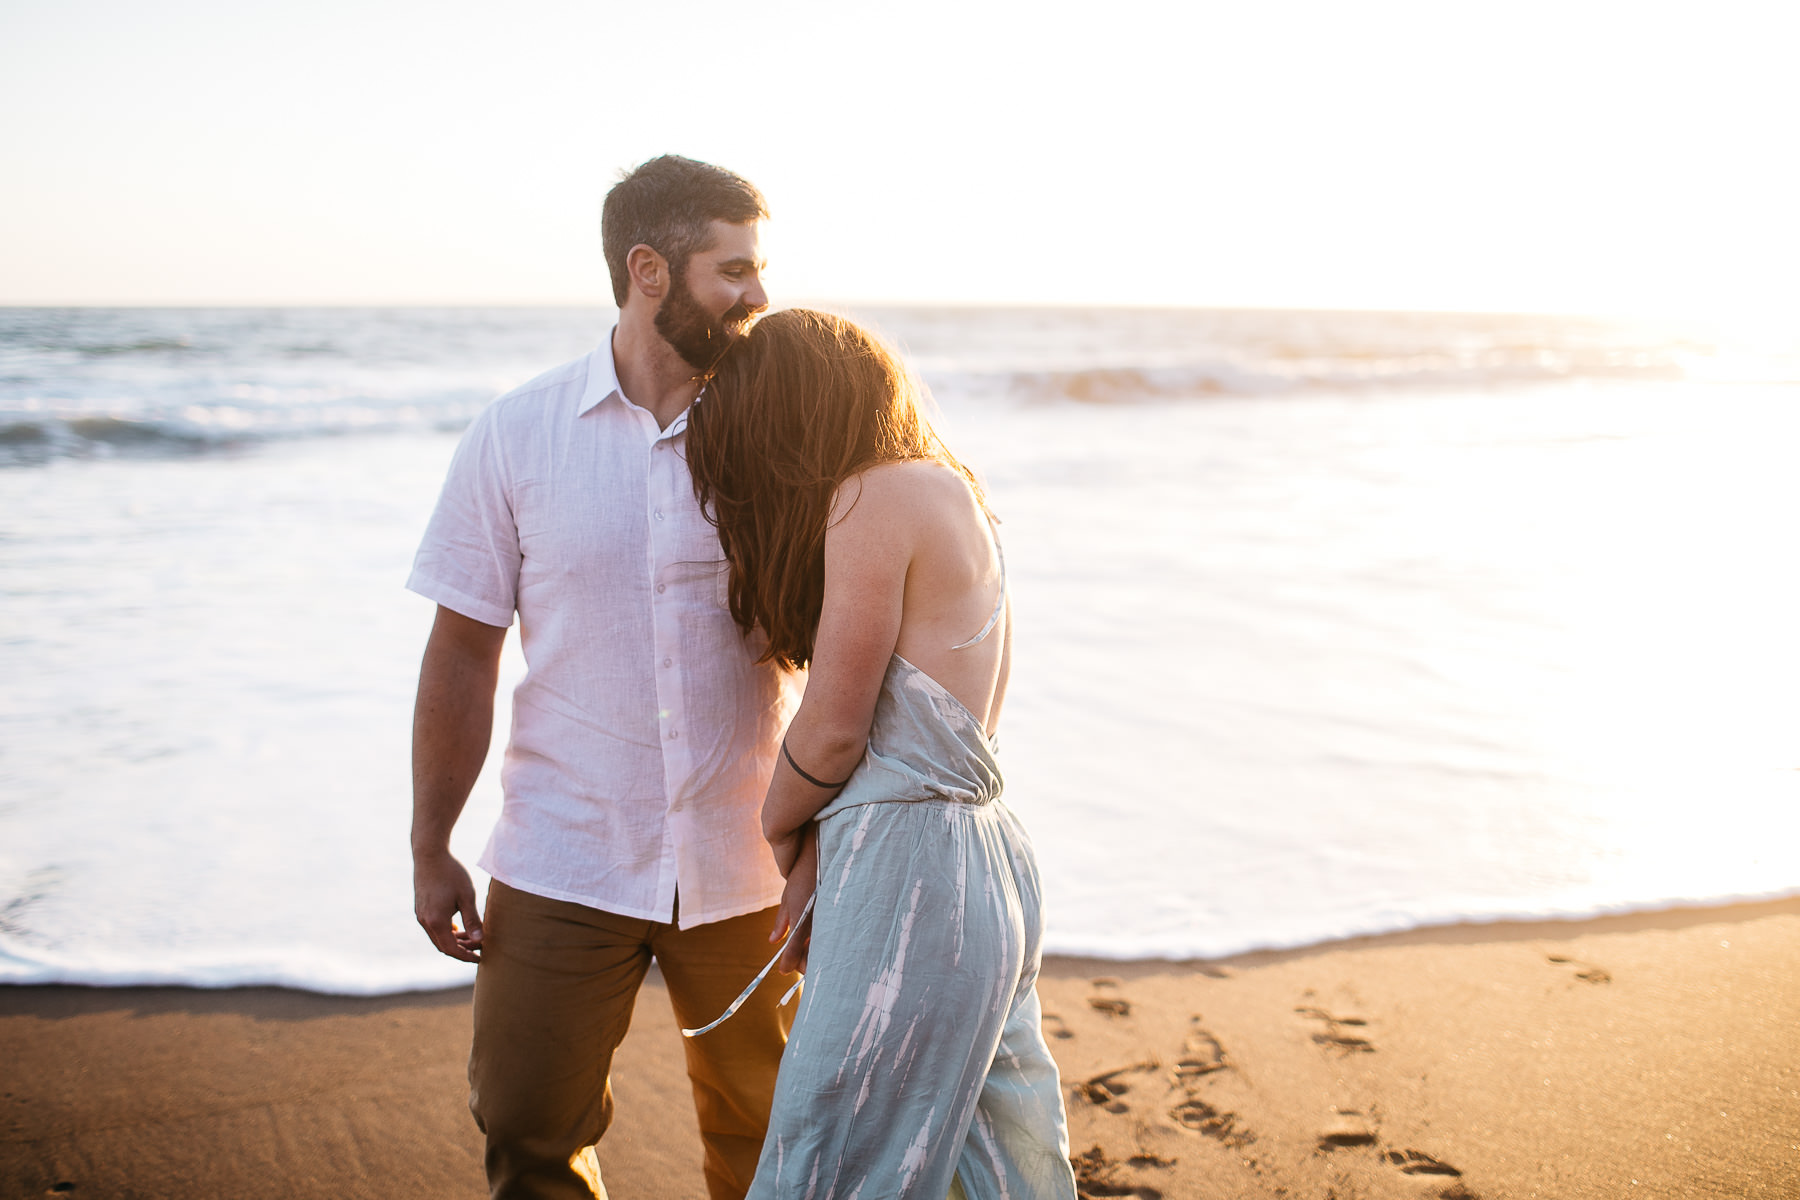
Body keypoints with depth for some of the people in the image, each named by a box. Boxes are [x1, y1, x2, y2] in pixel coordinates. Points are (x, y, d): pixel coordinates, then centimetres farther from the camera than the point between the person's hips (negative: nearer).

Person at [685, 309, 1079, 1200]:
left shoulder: (874, 500, -13)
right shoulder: (946, 491, 14)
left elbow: (834, 729, -11)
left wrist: (781, 830, 9)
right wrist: (818, 863, 10)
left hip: (910, 872, -10)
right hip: (986, 855, 10)